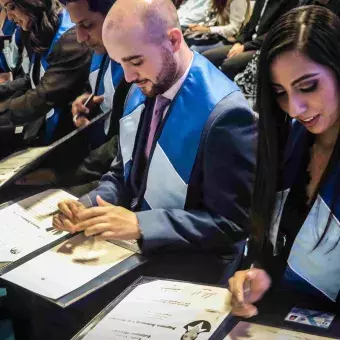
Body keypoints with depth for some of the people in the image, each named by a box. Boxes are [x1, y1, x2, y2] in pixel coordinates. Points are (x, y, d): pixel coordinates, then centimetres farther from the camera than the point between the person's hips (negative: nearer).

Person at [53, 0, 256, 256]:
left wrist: (139, 224, -26)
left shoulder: (224, 113, -22)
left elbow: (232, 221, -20)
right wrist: (87, 206, -7)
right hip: (132, 245, 7)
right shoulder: (141, 92, 1)